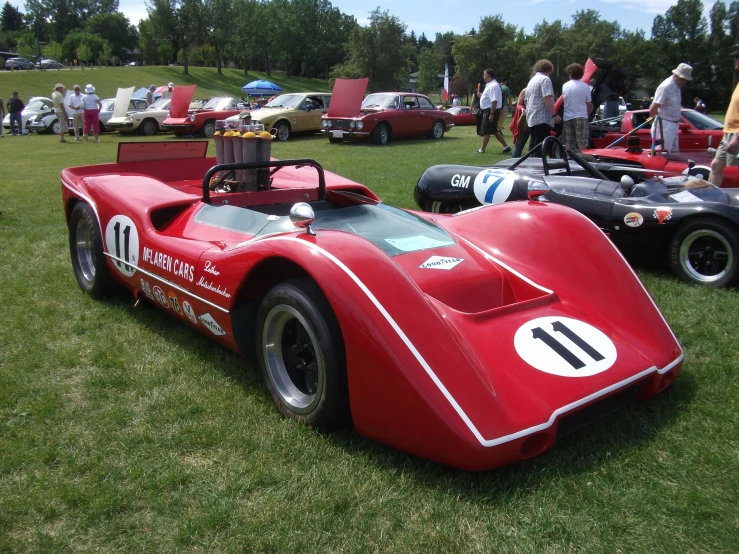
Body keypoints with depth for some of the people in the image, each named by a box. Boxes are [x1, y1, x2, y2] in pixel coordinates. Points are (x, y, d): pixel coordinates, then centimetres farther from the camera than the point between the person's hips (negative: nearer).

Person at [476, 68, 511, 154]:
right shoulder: (490, 85, 15)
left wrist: (492, 114, -27)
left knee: (486, 131, -2)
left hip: (491, 111, -10)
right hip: (488, 111, 10)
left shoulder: (493, 86, -18)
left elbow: (494, 101, -25)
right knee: (494, 130, 14)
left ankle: (482, 149, 6)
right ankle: (505, 146, 17)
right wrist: (481, 95, 11)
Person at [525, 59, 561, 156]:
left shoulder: (531, 81, 21)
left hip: (531, 119, 9)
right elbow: (547, 98, -18)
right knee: (540, 149, -11)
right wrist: (554, 115, -18)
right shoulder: (545, 79, -6)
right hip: (542, 119, -9)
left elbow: (526, 100, 30)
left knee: (533, 148, 13)